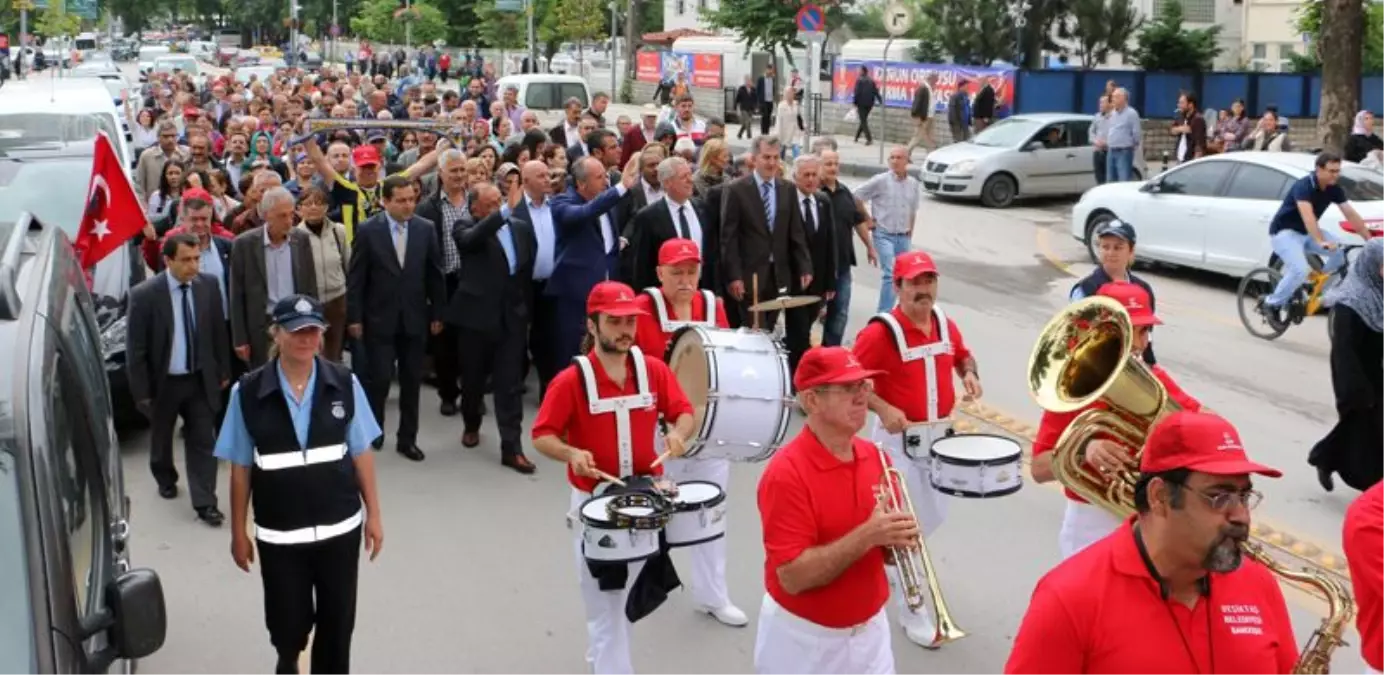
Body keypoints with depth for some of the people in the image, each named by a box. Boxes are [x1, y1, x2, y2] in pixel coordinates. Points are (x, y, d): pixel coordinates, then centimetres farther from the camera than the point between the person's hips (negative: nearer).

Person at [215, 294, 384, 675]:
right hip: (279, 535, -1)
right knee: (288, 624, 12)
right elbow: (241, 468, -3)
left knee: (337, 623, 13)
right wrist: (238, 532, 1)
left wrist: (374, 514, 3)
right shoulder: (247, 393, -11)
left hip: (340, 528, 1)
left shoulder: (345, 384, -8)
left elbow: (361, 454, 0)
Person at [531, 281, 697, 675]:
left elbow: (684, 412, 2)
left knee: (629, 593, 22)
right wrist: (571, 453, -32)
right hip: (595, 502, -4)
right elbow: (542, 436, -12)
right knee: (604, 602, 2)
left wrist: (679, 433, -21)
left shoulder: (653, 369, -5)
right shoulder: (571, 381, -16)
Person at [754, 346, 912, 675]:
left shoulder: (876, 458, -1)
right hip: (805, 640, -5)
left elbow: (882, 551, 8)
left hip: (870, 631, 5)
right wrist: (867, 536, -28)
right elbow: (793, 577, -24)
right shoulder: (786, 474, -21)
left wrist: (899, 539, -14)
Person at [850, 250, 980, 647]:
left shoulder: (945, 324, 4)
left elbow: (962, 355, 21)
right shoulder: (881, 332, -18)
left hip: (940, 434, 7)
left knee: (934, 516, 18)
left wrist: (969, 374, -1)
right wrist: (883, 409, -28)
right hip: (898, 438, -7)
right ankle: (912, 614, 9)